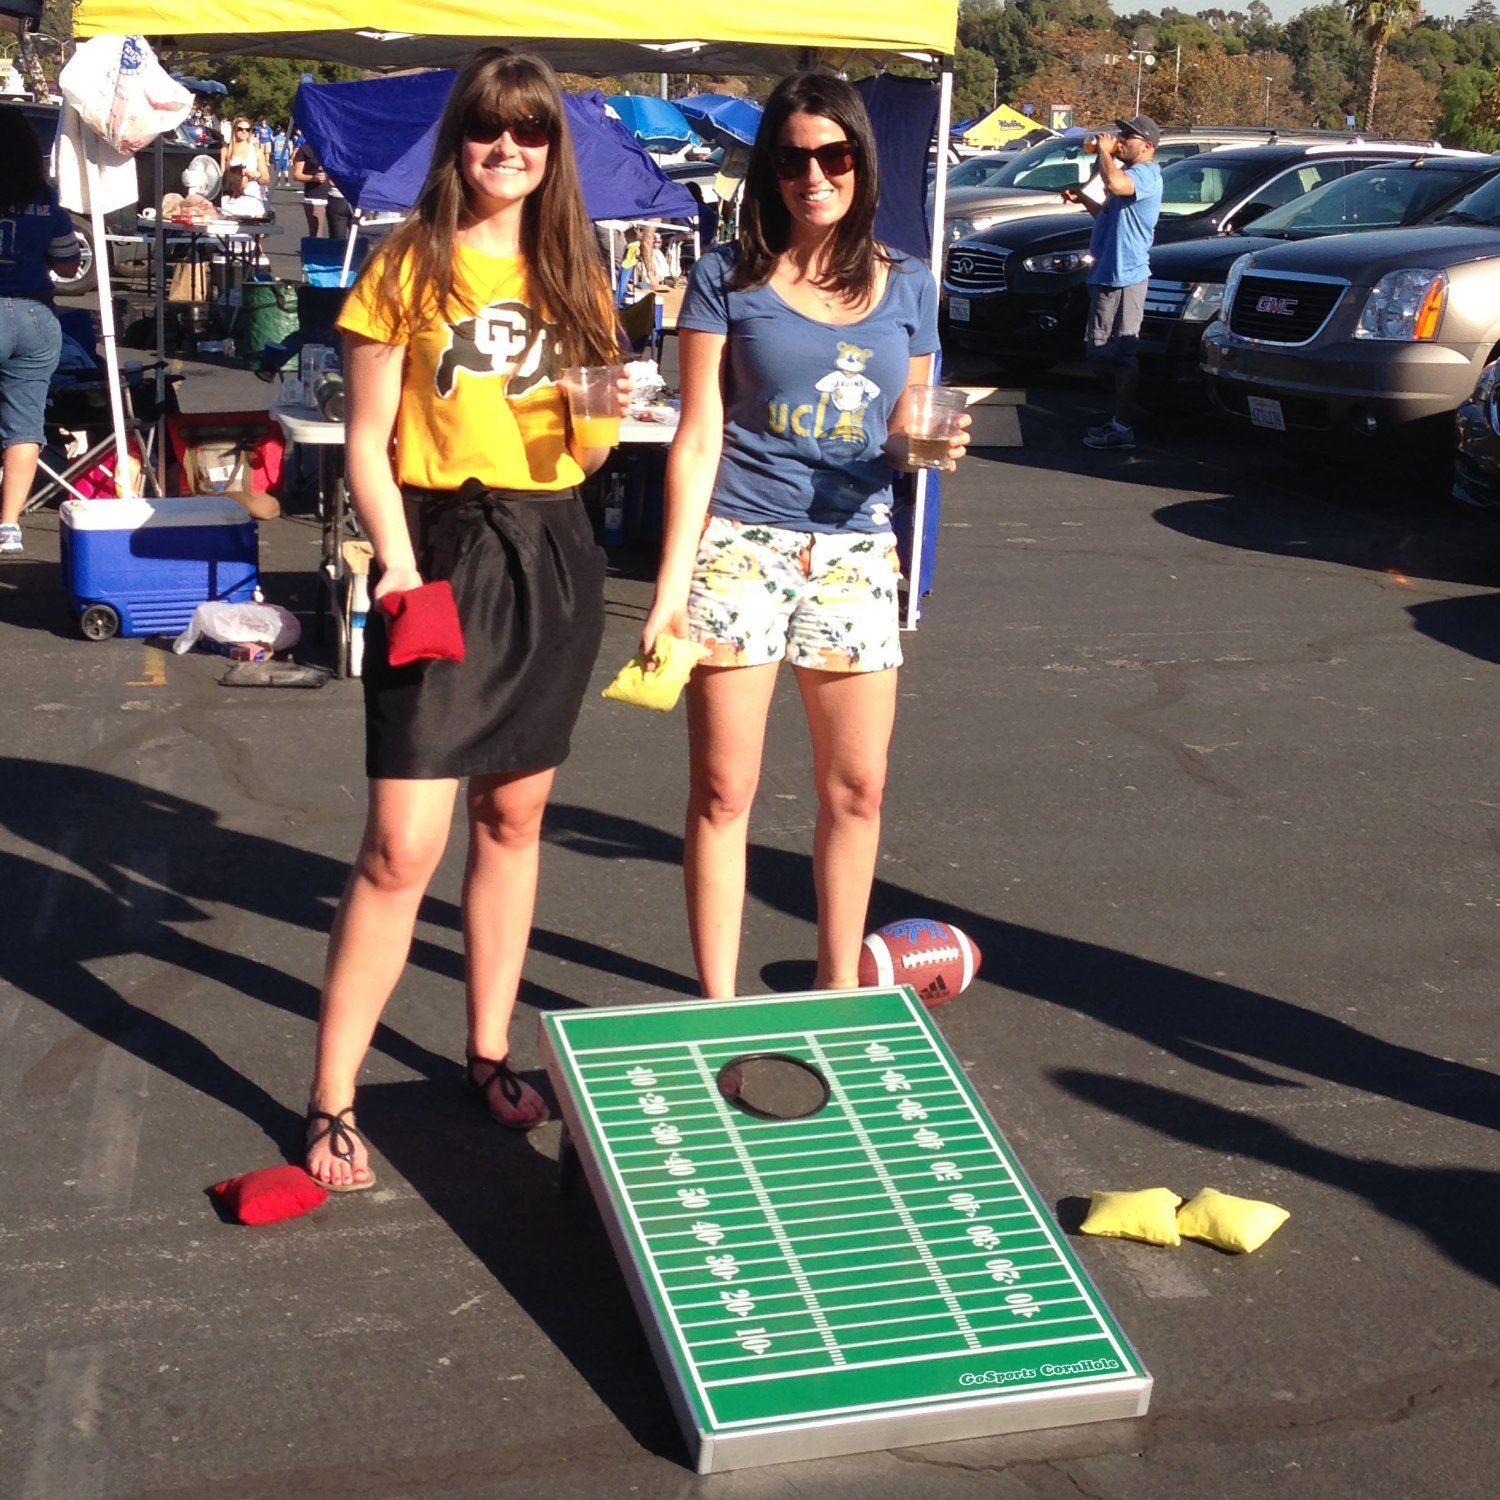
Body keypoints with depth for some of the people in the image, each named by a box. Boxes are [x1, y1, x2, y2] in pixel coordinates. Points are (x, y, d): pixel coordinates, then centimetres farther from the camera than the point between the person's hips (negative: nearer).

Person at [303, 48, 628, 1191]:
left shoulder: (573, 276, 13)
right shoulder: (409, 266, 1)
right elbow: (368, 442, -2)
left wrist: (606, 418, -6)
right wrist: (398, 562, -15)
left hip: (553, 556, 5)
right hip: (442, 549, -4)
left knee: (514, 816, 11)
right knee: (404, 846, -9)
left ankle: (490, 1053, 25)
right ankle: (331, 1101, 1)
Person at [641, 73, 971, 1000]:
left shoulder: (907, 287, 9)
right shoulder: (730, 279, 0)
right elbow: (699, 437, -2)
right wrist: (671, 584, -8)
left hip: (854, 553, 3)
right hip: (739, 548, -3)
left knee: (857, 791, 8)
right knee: (724, 792, 1)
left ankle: (839, 988, 26)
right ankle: (719, 1005, 14)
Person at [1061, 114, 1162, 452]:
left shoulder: (1146, 174, -13)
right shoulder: (1128, 173, 22)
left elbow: (1115, 184, -35)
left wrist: (1105, 151, -18)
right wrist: (1082, 199, 20)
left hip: (1125, 276, -11)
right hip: (1107, 275, 11)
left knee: (1120, 353, -9)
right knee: (1102, 350, 15)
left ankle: (1123, 428, -7)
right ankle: (1120, 420, 23)